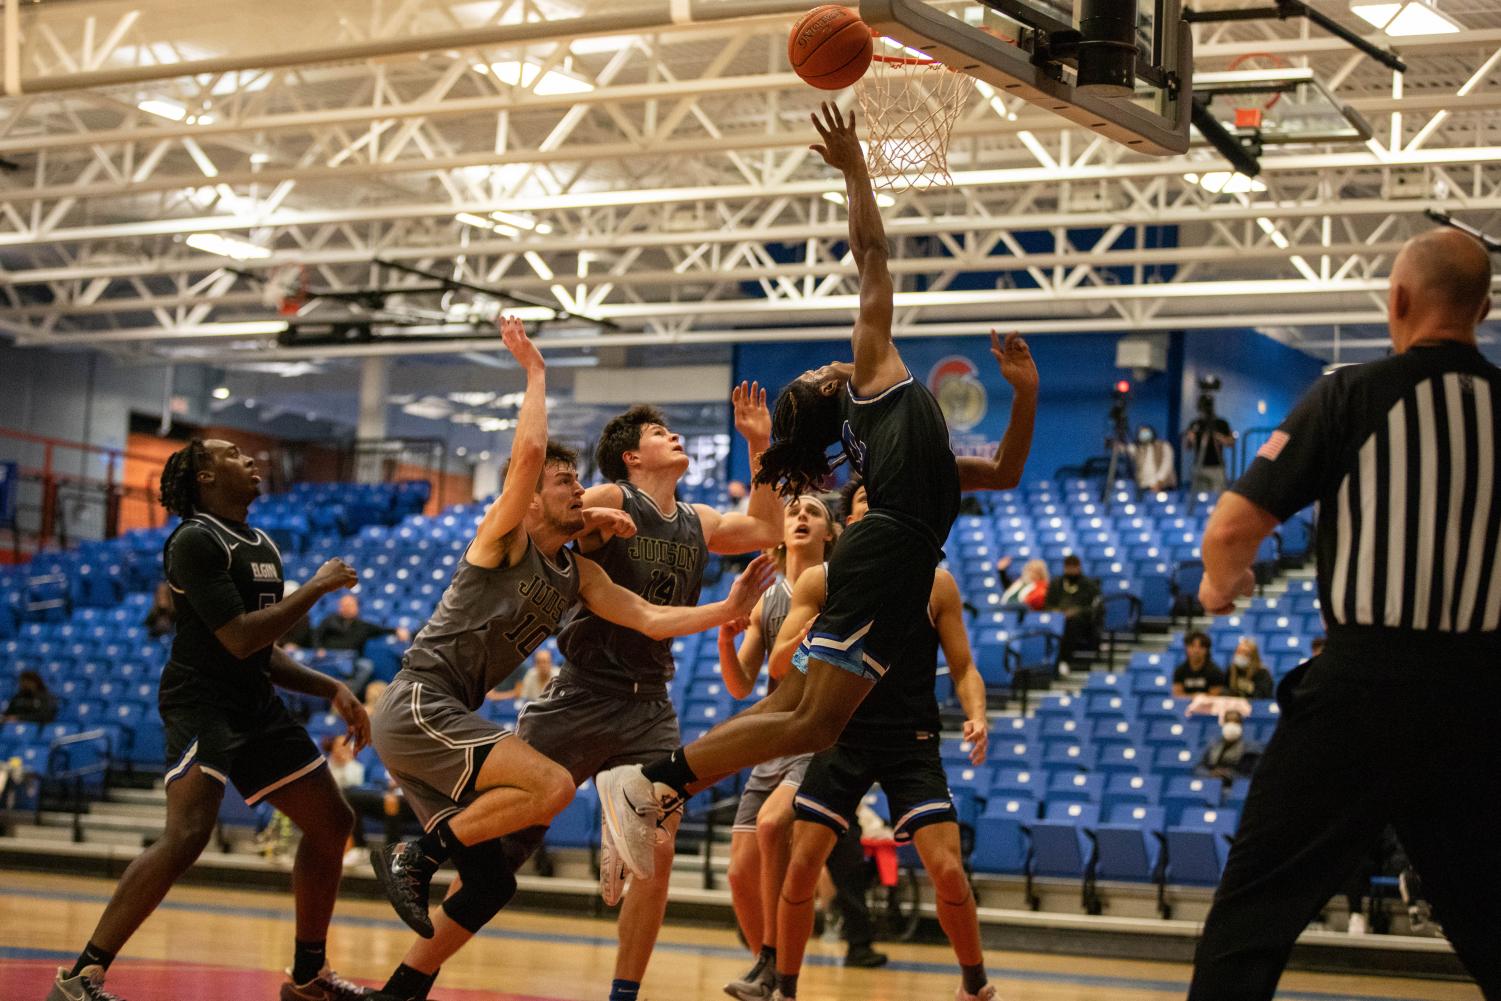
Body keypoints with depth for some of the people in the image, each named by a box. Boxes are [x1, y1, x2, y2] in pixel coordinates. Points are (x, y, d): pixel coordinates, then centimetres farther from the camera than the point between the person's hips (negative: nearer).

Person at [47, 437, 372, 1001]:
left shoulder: (264, 547, 18)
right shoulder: (196, 541, -11)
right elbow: (239, 639, -20)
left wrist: (332, 690, 15)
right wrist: (317, 587, -11)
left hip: (257, 704, 9)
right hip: (202, 703, -9)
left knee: (332, 822, 11)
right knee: (188, 833, -27)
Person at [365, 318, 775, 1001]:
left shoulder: (578, 574, 16)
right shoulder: (505, 536, -5)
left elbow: (649, 618, 11)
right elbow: (528, 451, -21)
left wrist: (727, 611, 2)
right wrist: (535, 372, -10)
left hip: (440, 723, 9)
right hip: (417, 705, -9)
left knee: (490, 881, 7)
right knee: (551, 786, -25)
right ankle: (412, 858, -15)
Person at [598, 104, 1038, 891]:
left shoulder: (907, 432, 34)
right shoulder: (874, 373, 14)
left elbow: (1003, 473, 37)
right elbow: (870, 253, 9)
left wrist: (1024, 393, 26)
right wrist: (854, 169, 13)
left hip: (900, 567, 8)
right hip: (889, 551, -8)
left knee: (806, 715, 4)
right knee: (811, 716, -15)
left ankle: (654, 791, 2)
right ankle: (650, 781, -16)